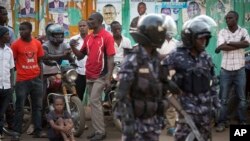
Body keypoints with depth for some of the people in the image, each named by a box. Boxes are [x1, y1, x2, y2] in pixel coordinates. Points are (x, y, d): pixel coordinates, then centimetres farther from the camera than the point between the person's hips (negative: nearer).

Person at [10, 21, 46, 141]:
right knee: (19, 107, 0)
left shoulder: (37, 43, 4)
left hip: (36, 79, 4)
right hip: (22, 80, -4)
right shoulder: (16, 44, -7)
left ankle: (38, 131, 17)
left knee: (38, 106, 9)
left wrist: (41, 75, 11)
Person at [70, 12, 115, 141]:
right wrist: (73, 47, -5)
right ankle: (97, 130, 18)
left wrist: (108, 78, -21)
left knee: (94, 101, -13)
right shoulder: (88, 37, 12)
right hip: (89, 76, 7)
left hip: (100, 76, -7)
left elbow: (110, 58, -14)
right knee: (95, 102, 11)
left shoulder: (107, 36, -10)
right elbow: (80, 56, 15)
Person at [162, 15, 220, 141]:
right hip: (187, 103, -5)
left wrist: (215, 98, 12)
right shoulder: (177, 57, -12)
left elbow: (212, 80, 12)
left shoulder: (206, 57, 5)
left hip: (205, 104, 5)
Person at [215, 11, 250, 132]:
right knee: (223, 98, 5)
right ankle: (222, 122, 15)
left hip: (240, 70, 0)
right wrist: (239, 43, -16)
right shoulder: (222, 32, -1)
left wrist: (228, 43, -20)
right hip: (225, 70, 0)